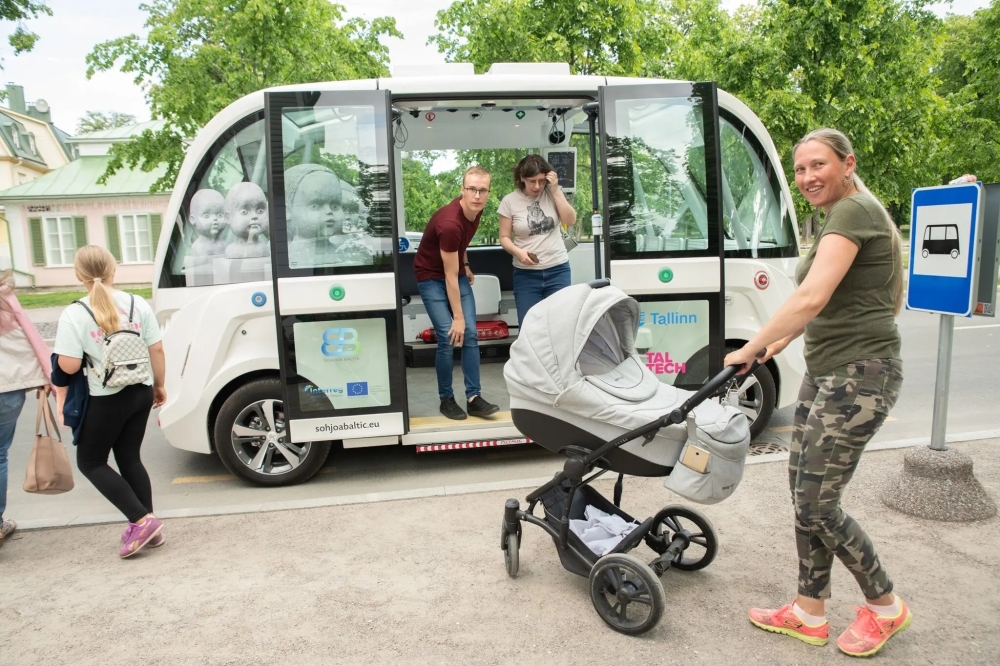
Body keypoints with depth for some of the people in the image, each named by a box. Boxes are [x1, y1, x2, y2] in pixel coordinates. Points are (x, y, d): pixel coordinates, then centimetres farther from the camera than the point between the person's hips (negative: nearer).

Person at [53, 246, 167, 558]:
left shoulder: (74, 314, -14)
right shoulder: (138, 304, -2)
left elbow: (69, 365, -17)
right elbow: (157, 350, 1)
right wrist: (159, 385, 13)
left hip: (107, 400, -5)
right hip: (141, 393, 5)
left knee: (90, 461, 13)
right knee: (129, 457, 18)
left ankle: (141, 520, 2)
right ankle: (148, 527, 18)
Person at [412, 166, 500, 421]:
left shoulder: (475, 210, -9)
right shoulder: (450, 223, -31)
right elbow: (449, 276, -26)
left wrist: (465, 265, 13)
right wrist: (457, 318, -22)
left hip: (457, 273, 7)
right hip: (432, 277, -7)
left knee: (470, 335, -3)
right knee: (449, 338, -12)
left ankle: (474, 397, 2)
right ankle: (446, 399, 5)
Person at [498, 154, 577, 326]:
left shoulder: (553, 194, 2)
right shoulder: (510, 201, -3)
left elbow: (571, 221, -8)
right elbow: (504, 237, 0)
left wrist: (555, 190, -12)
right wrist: (518, 252, -19)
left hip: (558, 270, 1)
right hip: (525, 274, -1)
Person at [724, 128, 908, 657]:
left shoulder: (853, 210, -15)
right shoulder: (842, 216, 16)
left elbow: (811, 298, -26)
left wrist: (749, 350, -18)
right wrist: (783, 339, 20)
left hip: (858, 375, -10)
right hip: (827, 371, 10)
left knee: (816, 504, -2)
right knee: (805, 492, 12)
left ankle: (885, 606, 22)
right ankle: (808, 614, 25)